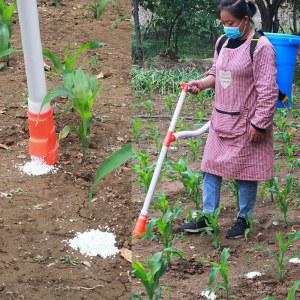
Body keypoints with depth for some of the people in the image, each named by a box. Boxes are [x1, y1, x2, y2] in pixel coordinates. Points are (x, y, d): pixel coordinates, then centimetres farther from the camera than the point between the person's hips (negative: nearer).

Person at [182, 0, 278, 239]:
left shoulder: (261, 47, -17)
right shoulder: (223, 42, 6)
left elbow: (268, 90, -17)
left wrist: (259, 124, -18)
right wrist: (202, 83, -2)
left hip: (246, 122, -7)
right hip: (221, 119, 7)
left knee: (245, 172, 5)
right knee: (211, 167, 9)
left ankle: (243, 219, 19)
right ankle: (207, 216, 18)